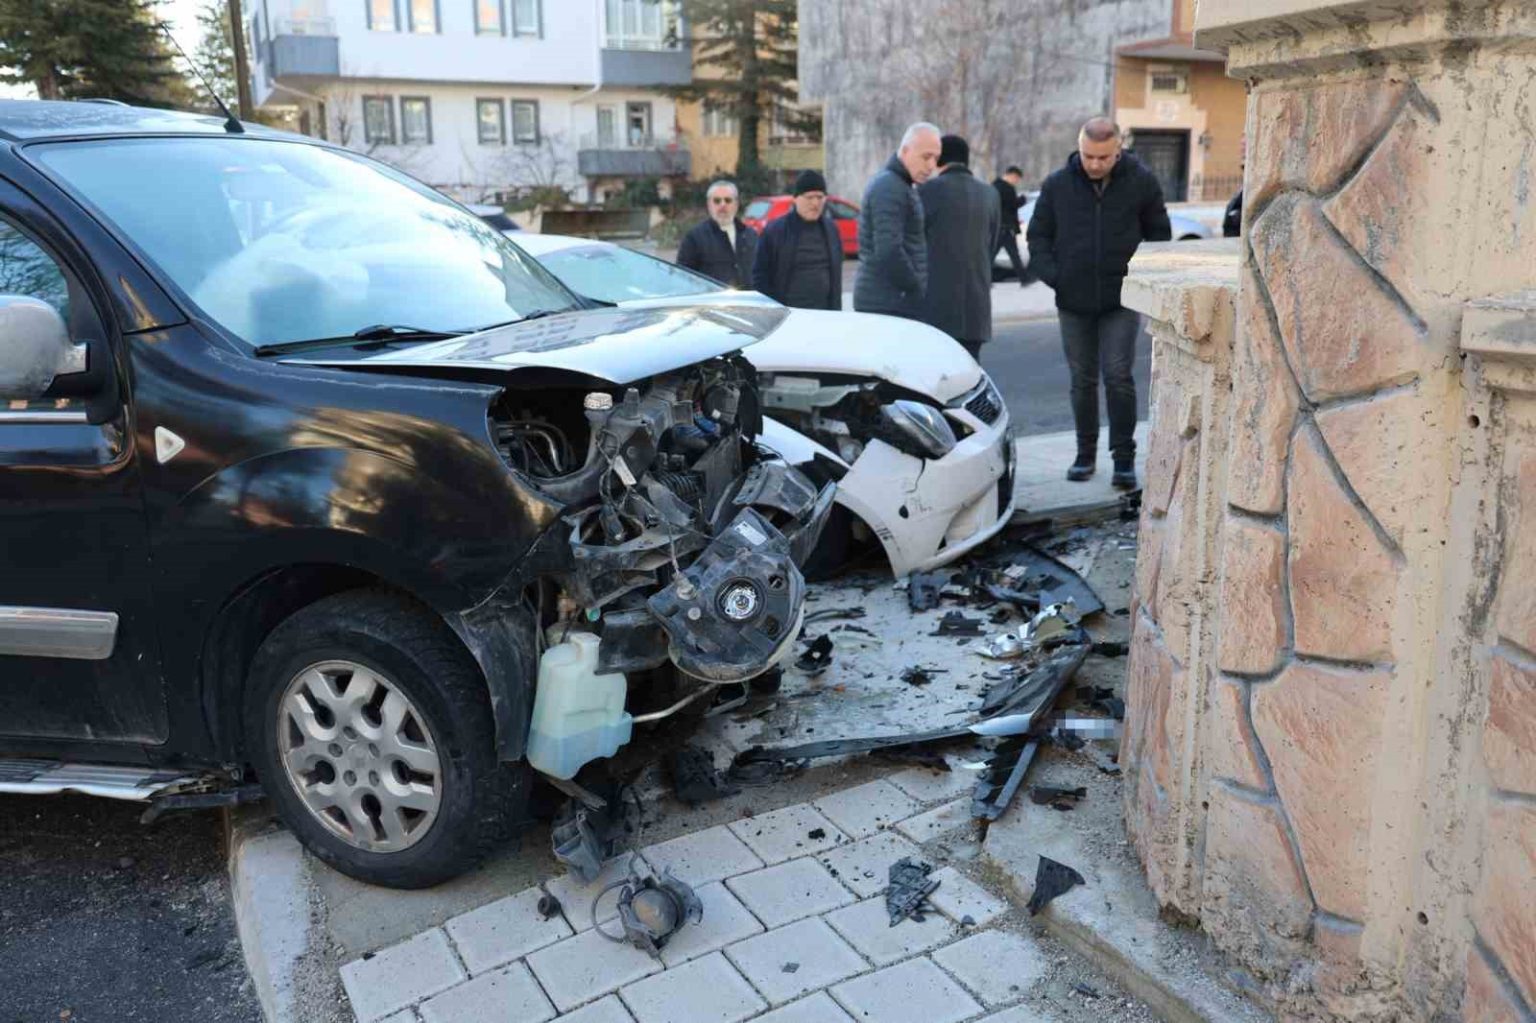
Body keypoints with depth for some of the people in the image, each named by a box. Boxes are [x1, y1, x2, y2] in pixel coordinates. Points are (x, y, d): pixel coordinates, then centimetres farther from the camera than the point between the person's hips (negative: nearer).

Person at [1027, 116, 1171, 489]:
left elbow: (1159, 234, 8)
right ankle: (1086, 452, 21)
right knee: (1082, 380, 9)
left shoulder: (1141, 181, -2)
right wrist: (1052, 275, -7)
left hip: (1121, 301, -2)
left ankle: (1124, 457, 3)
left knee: (1118, 375, -7)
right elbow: (1038, 235, 7)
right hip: (1073, 302, 2)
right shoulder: (1058, 184, -1)